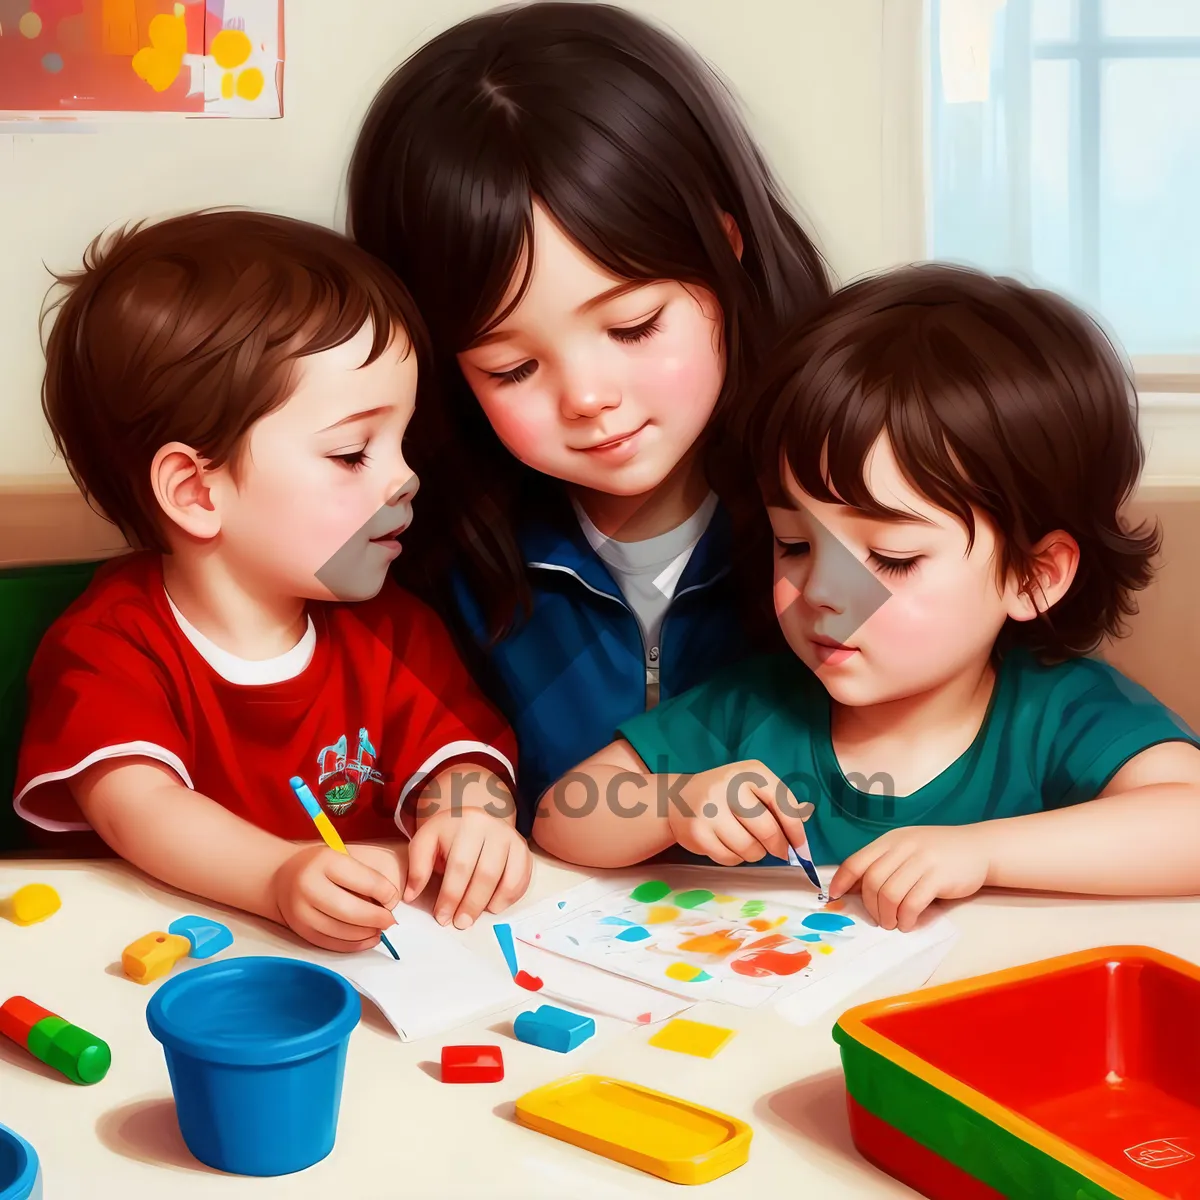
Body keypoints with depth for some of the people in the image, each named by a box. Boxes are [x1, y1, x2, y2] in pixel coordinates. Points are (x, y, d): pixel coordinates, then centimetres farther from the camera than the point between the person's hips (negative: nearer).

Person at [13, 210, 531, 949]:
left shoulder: (393, 632, 7)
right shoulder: (106, 646, -6)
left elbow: (456, 755, -1)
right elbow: (136, 805, -21)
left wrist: (471, 817, -26)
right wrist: (283, 878, -39)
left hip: (380, 964, 3)